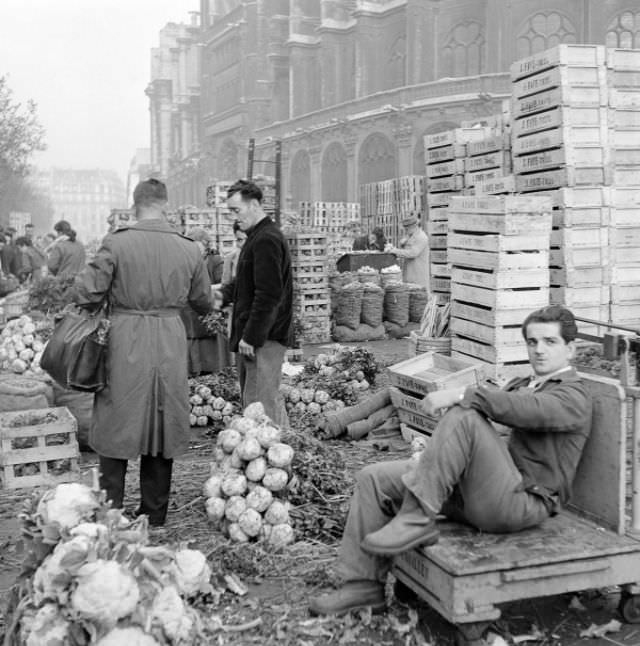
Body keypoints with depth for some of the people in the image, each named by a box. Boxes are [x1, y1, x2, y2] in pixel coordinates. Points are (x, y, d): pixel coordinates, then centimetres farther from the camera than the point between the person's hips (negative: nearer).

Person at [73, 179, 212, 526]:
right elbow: (204, 304, 11)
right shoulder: (189, 249, -1)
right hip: (170, 344, 3)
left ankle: (110, 512, 13)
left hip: (125, 342, -3)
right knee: (161, 426, 13)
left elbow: (87, 294, -11)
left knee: (117, 425, 9)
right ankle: (155, 514, 22)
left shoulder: (116, 243, -10)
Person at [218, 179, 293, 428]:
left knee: (263, 403, -6)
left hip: (265, 337, -10)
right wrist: (223, 294, 12)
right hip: (252, 335, 10)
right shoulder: (257, 237, 17)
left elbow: (268, 295, -22)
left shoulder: (266, 240, -16)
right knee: (250, 401, 14)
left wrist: (251, 336, -21)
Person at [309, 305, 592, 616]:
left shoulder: (573, 396, -3)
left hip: (522, 502, -8)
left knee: (463, 415, -31)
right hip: (475, 492, 8)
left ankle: (416, 519, -25)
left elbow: (525, 410, -25)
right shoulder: (519, 385, 25)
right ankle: (364, 585, 1)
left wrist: (461, 395, -28)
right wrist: (431, 458, 12)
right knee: (373, 479, -1)